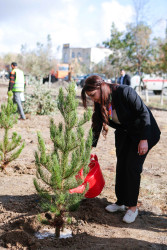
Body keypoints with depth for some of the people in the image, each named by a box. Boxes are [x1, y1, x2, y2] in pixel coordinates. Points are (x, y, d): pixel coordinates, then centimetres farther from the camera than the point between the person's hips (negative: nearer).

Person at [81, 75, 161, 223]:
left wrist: (144, 139, -26)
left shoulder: (125, 92, -29)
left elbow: (143, 112, -25)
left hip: (144, 133, -6)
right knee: (121, 167, 5)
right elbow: (97, 126, 2)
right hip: (124, 134, 7)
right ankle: (120, 203, 20)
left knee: (133, 167, -9)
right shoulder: (100, 103, -8)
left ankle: (133, 207, 4)